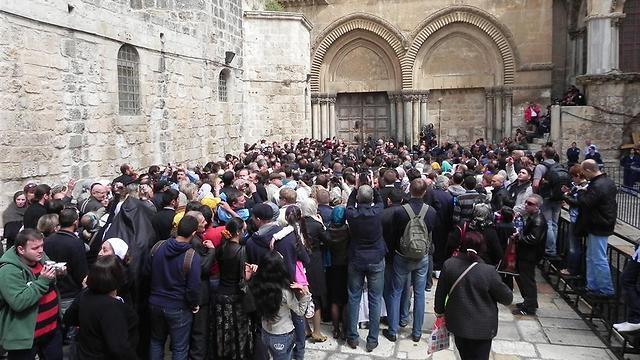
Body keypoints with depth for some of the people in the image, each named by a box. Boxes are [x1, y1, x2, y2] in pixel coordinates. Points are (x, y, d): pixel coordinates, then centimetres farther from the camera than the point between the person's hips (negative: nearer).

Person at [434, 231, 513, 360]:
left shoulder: (449, 264, -12)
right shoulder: (488, 271, -22)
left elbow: (440, 292, 0)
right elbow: (507, 298, -11)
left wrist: (439, 310, 17)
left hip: (458, 323, 3)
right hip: (482, 327, -3)